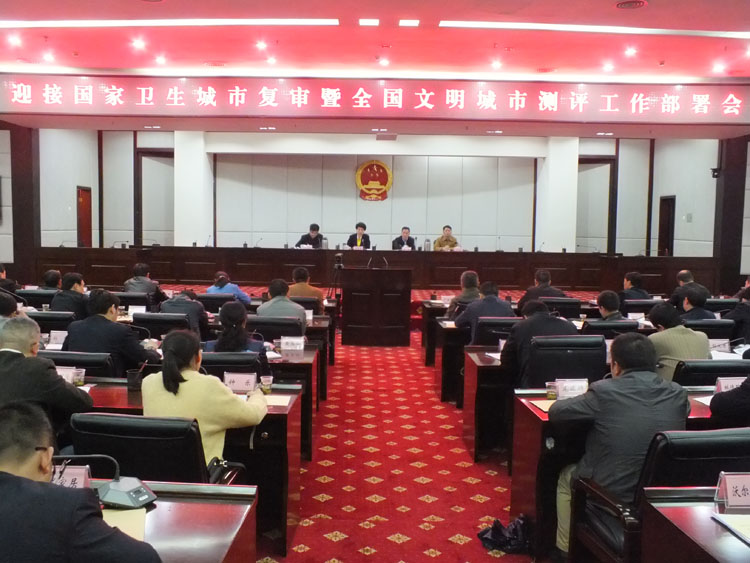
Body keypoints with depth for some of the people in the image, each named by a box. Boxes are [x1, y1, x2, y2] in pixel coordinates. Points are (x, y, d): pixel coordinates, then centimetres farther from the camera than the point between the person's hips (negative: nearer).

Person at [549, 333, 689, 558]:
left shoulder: (604, 391, -19)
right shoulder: (678, 395, -7)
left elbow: (555, 412, -8)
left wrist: (585, 399, 14)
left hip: (608, 493, -4)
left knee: (565, 476, 29)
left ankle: (565, 548, 38)